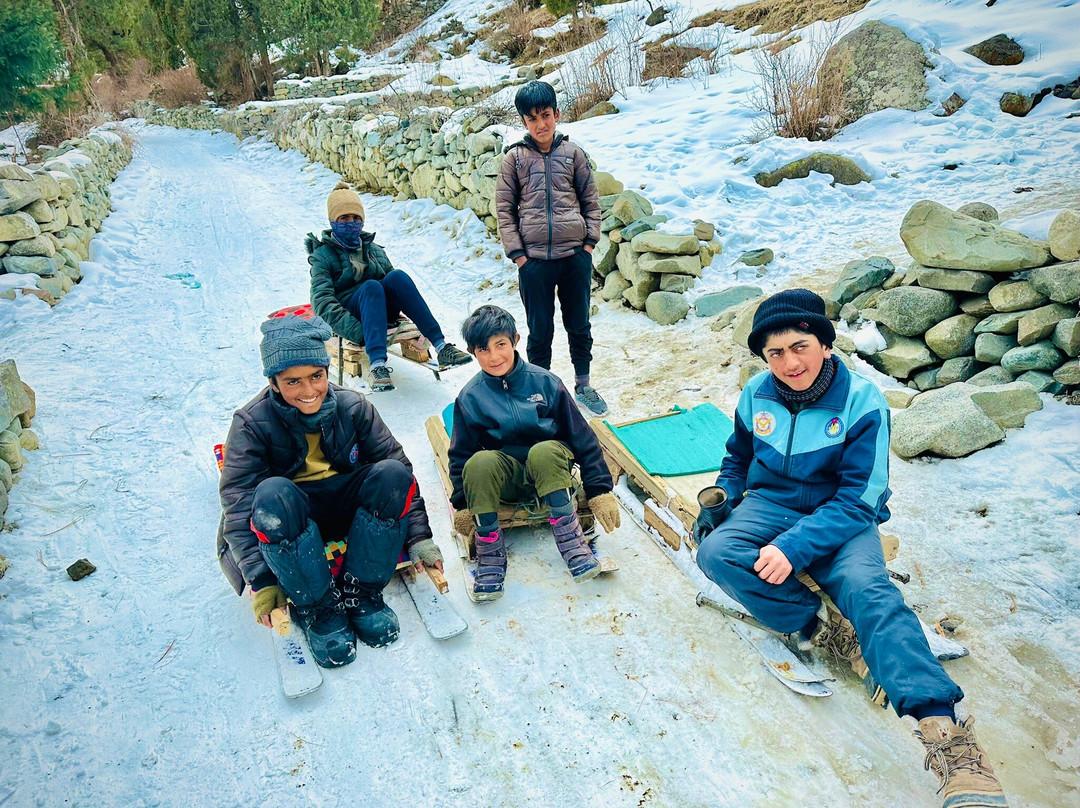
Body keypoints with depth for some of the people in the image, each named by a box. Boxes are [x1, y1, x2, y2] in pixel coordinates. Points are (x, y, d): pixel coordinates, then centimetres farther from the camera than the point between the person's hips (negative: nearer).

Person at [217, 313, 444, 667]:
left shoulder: (353, 407, -8)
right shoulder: (252, 424, -14)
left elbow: (400, 471, -7)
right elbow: (238, 506, -19)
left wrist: (418, 537, -15)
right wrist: (262, 582, -28)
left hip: (347, 507, 2)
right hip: (289, 522, -2)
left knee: (392, 473, -28)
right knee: (272, 494, -37)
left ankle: (360, 592, -18)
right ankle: (318, 608, -23)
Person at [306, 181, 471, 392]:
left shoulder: (374, 250, 17)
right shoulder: (323, 256, 1)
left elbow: (398, 286, 14)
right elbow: (322, 302, -12)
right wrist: (357, 332, -27)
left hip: (382, 310, 4)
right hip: (349, 316, -3)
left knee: (397, 276, -24)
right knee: (371, 286, -33)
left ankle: (441, 346, -34)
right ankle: (377, 365, -52)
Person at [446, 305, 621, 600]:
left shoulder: (545, 383, -6)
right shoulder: (470, 398, -2)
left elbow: (582, 437, -2)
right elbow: (460, 455, 7)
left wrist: (599, 491, -5)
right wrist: (462, 505, -3)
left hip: (549, 470, -1)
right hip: (506, 478, 1)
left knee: (544, 451, -37)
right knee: (480, 462, -35)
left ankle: (570, 539, -24)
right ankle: (490, 552, -19)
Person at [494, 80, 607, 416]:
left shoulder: (572, 153, 5)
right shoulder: (514, 158, 3)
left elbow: (591, 202, 9)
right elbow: (504, 209, 3)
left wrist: (589, 242, -1)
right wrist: (517, 253, -4)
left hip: (575, 256, 1)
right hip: (534, 260, -1)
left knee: (579, 325, 13)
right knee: (540, 330, 7)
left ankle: (583, 385, 29)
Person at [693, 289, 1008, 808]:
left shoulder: (862, 402, -12)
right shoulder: (756, 395, 0)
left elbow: (858, 499, -16)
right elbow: (738, 458, 20)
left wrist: (794, 547, -28)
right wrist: (721, 497, -2)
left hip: (840, 517, -3)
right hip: (769, 505, 4)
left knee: (868, 590, -33)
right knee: (715, 552, -28)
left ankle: (943, 730, -44)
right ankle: (826, 628, -24)